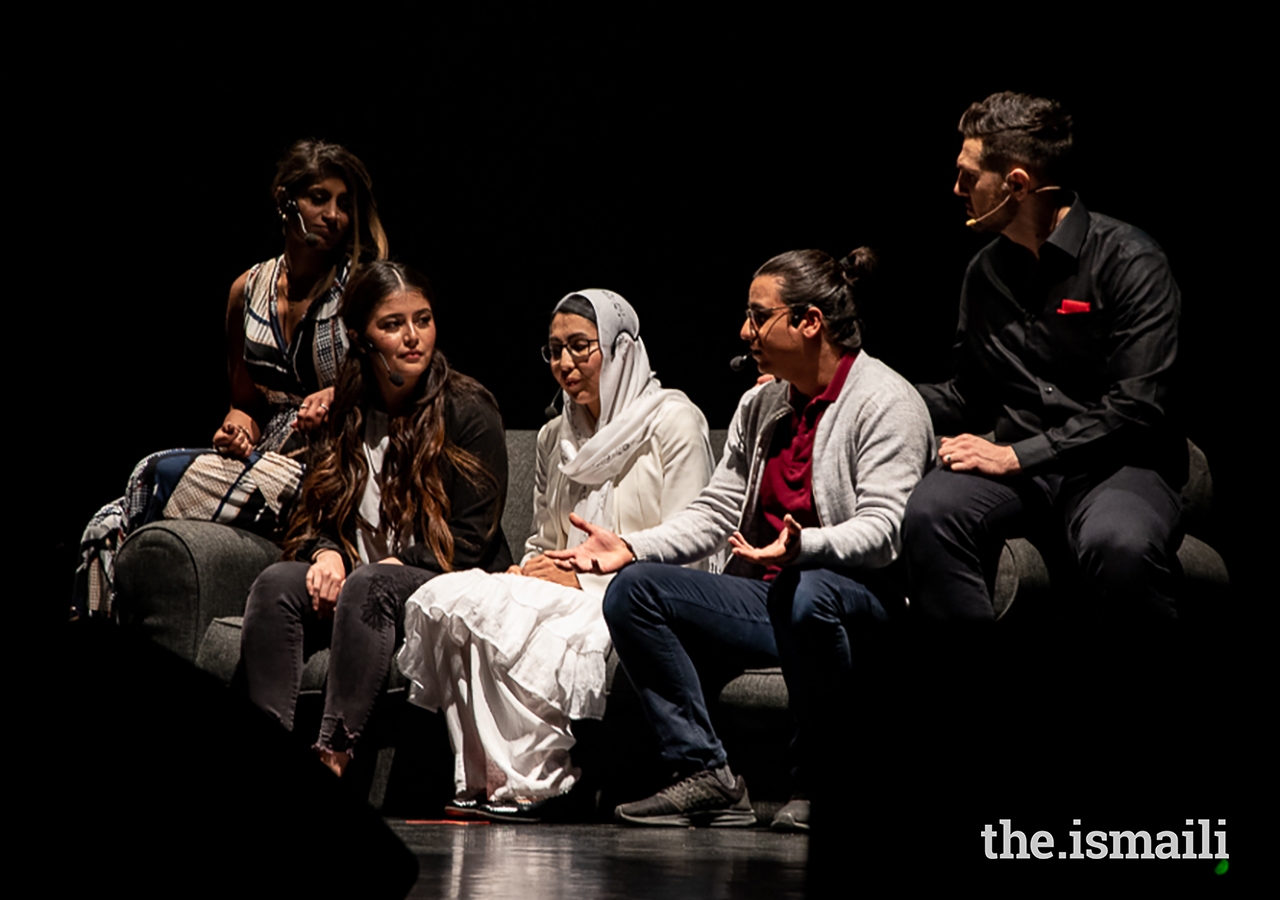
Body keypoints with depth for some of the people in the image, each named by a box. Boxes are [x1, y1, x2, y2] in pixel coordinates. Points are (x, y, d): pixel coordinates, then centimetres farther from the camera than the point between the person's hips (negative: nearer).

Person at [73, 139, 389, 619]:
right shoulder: (249, 289, 13)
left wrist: (340, 397, -18)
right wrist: (238, 428, -2)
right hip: (265, 459, 6)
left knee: (167, 474, -25)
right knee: (112, 527, -19)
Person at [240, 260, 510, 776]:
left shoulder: (468, 410, 0)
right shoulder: (346, 414, 14)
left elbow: (470, 540, -5)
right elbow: (314, 513, 17)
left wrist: (392, 564, -16)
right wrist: (325, 552, -6)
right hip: (358, 589, 5)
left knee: (369, 584, -36)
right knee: (277, 583, -25)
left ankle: (333, 753, -46)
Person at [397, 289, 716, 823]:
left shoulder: (672, 422, -2)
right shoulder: (555, 438, 20)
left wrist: (585, 578, -15)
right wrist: (528, 572, -1)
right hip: (569, 596, 7)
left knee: (504, 620, -32)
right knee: (441, 598, -20)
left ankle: (526, 785, -24)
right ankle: (484, 781, -22)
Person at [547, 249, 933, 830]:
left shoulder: (886, 402, -7)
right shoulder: (760, 406, 17)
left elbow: (883, 532, -18)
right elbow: (714, 513, 12)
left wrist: (803, 546, -37)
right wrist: (631, 547, -5)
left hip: (862, 596, -7)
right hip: (766, 598, 7)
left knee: (806, 597, -41)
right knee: (634, 588, -11)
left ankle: (818, 787, -22)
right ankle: (707, 778, -15)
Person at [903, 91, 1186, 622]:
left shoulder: (1128, 261, -7)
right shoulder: (986, 271, 14)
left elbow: (1137, 407, -14)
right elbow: (969, 399, 24)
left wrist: (1017, 456, -16)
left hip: (1117, 465, -5)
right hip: (1020, 469, 5)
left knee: (1118, 543, -40)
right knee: (929, 514, -28)